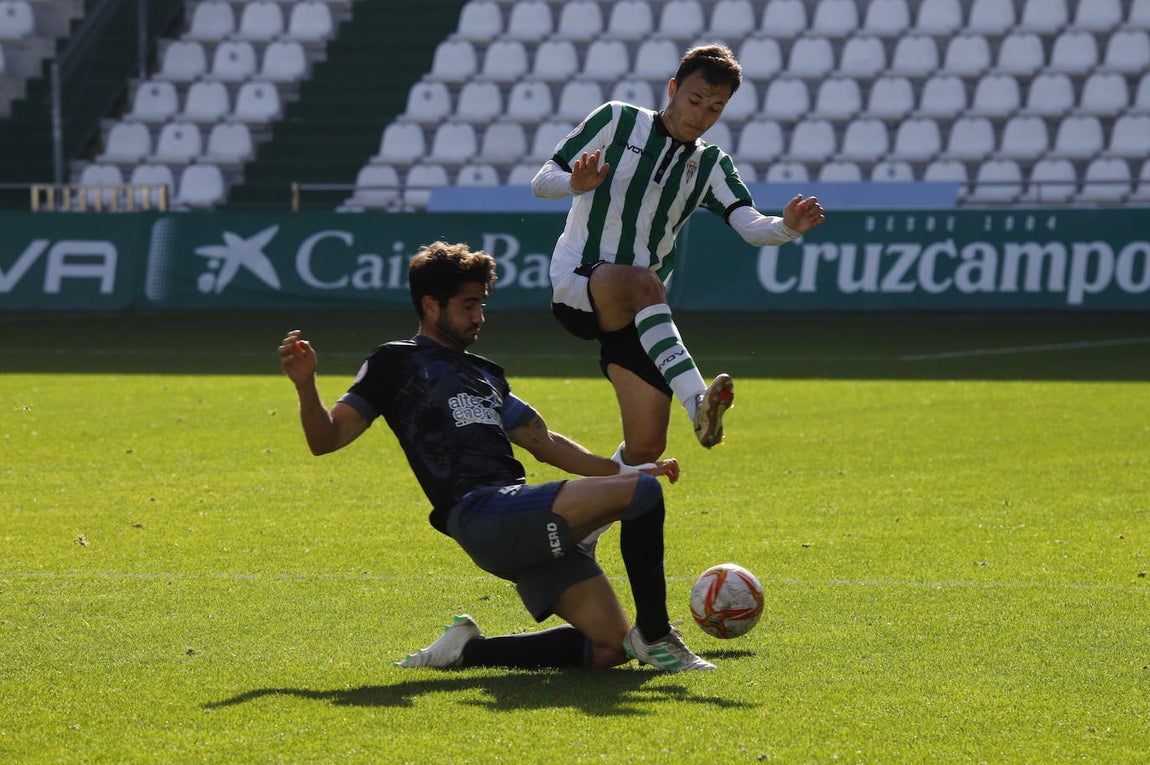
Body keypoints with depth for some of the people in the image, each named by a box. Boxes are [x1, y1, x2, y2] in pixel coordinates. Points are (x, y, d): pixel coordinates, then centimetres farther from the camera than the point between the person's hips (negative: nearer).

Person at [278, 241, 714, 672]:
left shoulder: (485, 374, 30)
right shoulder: (396, 364, 8)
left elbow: (543, 442, 33)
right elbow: (326, 439, 1)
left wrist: (625, 471, 24)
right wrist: (305, 386, -19)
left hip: (533, 531, 8)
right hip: (481, 515, -8)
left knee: (608, 648, -4)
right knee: (643, 493, -20)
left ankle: (468, 649, 8)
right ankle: (654, 636, -11)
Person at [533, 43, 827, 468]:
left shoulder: (709, 165, 13)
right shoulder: (618, 121, 3)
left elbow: (752, 227, -4)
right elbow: (542, 182, 0)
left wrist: (788, 228, -26)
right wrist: (576, 184, -24)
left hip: (636, 315, 5)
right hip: (575, 283, -5)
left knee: (647, 445, -6)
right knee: (645, 283, -39)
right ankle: (697, 402, -55)